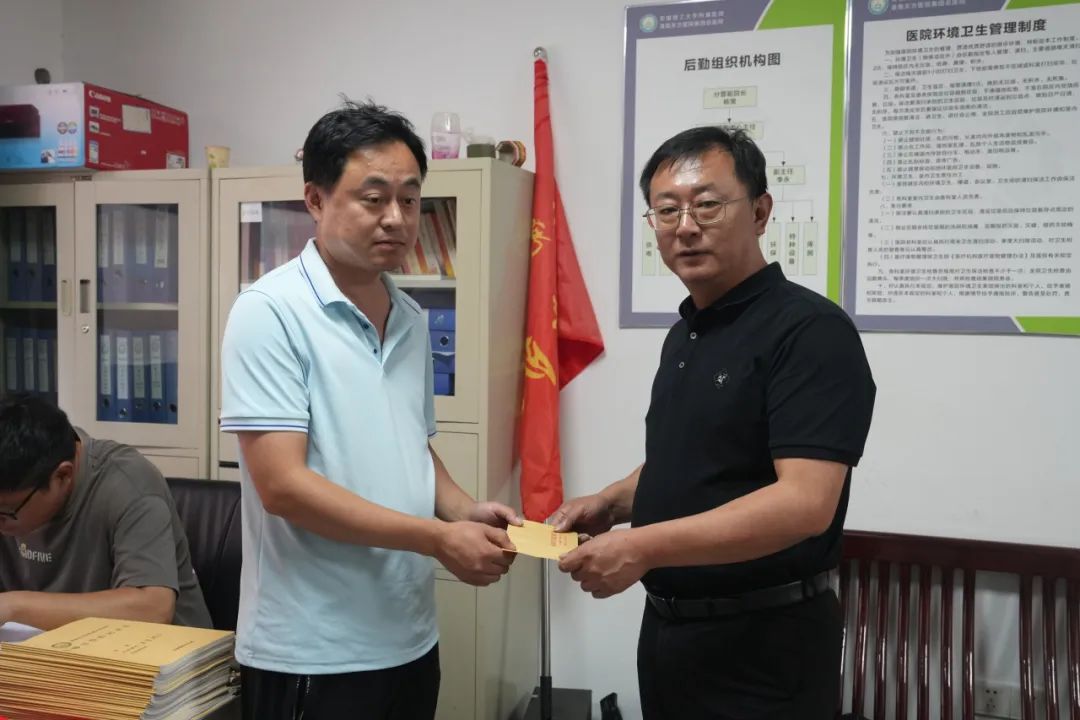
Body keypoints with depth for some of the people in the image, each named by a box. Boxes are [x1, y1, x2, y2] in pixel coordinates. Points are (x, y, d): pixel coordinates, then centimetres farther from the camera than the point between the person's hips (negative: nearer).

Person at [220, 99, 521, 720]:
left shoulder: (412, 320, 7)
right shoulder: (271, 312, -14)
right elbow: (282, 484, -20)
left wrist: (464, 511, -2)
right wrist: (437, 538, -20)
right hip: (313, 653, -6)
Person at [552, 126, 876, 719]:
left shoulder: (811, 331, -17)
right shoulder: (684, 335, 9)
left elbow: (804, 503, -26)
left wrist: (643, 547, -28)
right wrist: (611, 504, 2)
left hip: (762, 643, -7)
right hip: (668, 626, 8)